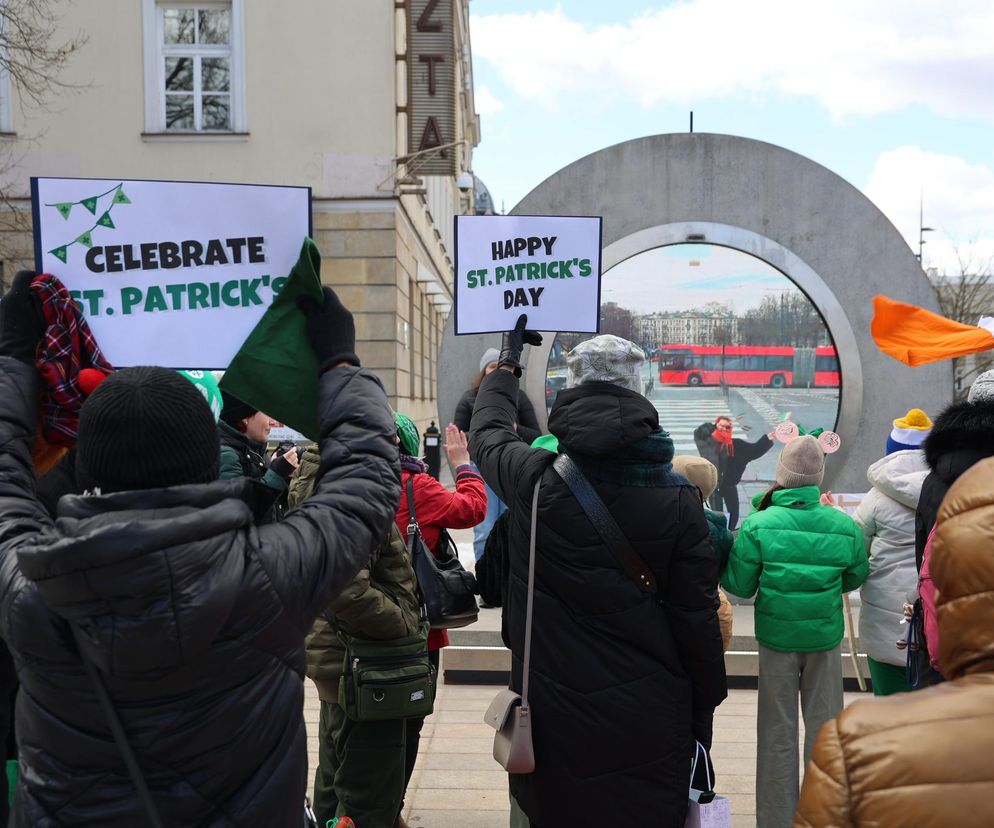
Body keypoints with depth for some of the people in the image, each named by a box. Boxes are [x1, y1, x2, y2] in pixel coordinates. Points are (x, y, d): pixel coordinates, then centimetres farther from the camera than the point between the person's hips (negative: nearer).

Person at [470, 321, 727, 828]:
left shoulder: (534, 481, -10)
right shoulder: (678, 500, -11)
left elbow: (487, 432, 13)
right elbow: (696, 615, -7)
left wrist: (508, 362, 29)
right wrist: (705, 707, 7)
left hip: (556, 714, 1)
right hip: (650, 717, 0)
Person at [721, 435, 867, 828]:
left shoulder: (758, 525, -16)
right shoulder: (844, 526, -10)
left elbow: (739, 585, -10)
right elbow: (855, 578, 5)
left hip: (777, 637, -1)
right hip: (825, 637, 1)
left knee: (778, 733, 12)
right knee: (824, 728, 16)